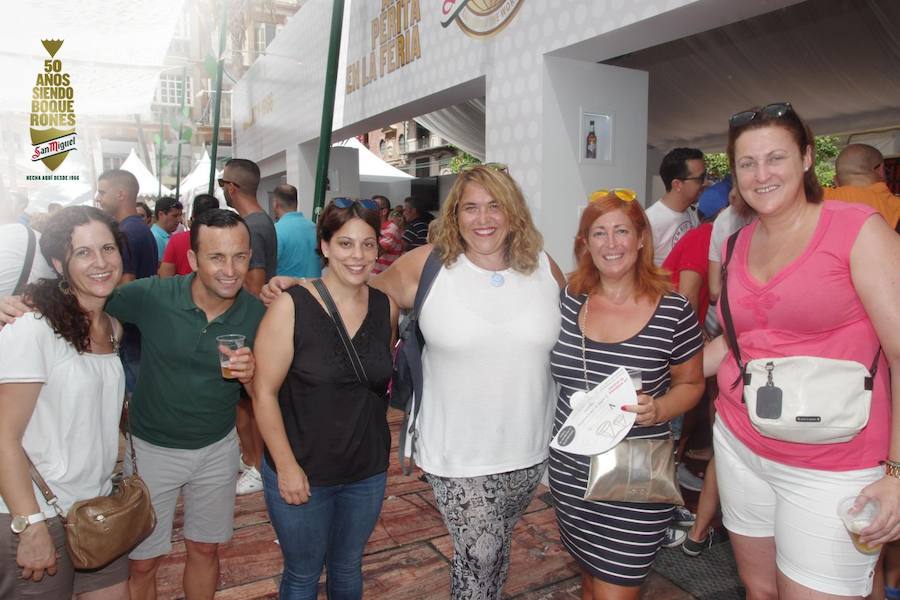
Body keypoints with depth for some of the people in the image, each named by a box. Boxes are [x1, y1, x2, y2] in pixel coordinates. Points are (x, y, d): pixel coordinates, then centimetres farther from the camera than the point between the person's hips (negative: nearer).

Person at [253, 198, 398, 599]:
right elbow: (264, 392, -15)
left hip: (368, 472, 4)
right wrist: (286, 466, -14)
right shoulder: (291, 307, -17)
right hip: (300, 473, -3)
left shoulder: (387, 308, -4)